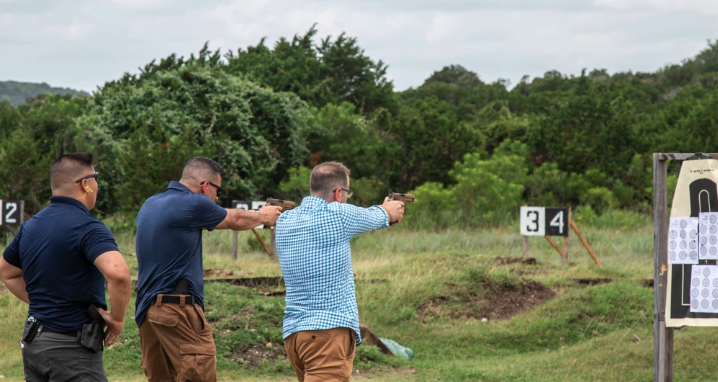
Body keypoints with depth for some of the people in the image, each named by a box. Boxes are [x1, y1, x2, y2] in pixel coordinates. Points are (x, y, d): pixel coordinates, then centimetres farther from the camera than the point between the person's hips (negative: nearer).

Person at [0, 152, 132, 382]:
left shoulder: (31, 226, 10)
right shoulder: (87, 228, -15)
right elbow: (118, 273, -32)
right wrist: (117, 318, -16)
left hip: (33, 344, 8)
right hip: (71, 347, -8)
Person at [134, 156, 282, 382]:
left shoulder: (150, 205, 15)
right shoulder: (193, 205, -10)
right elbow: (235, 221, 8)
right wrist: (264, 217, 29)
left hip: (147, 309, 9)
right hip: (177, 308, -9)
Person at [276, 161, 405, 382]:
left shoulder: (284, 222, 10)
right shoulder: (337, 215, -9)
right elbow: (373, 218, 12)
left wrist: (382, 211, 41)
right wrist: (389, 211, 37)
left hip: (292, 332, 8)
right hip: (329, 330, -8)